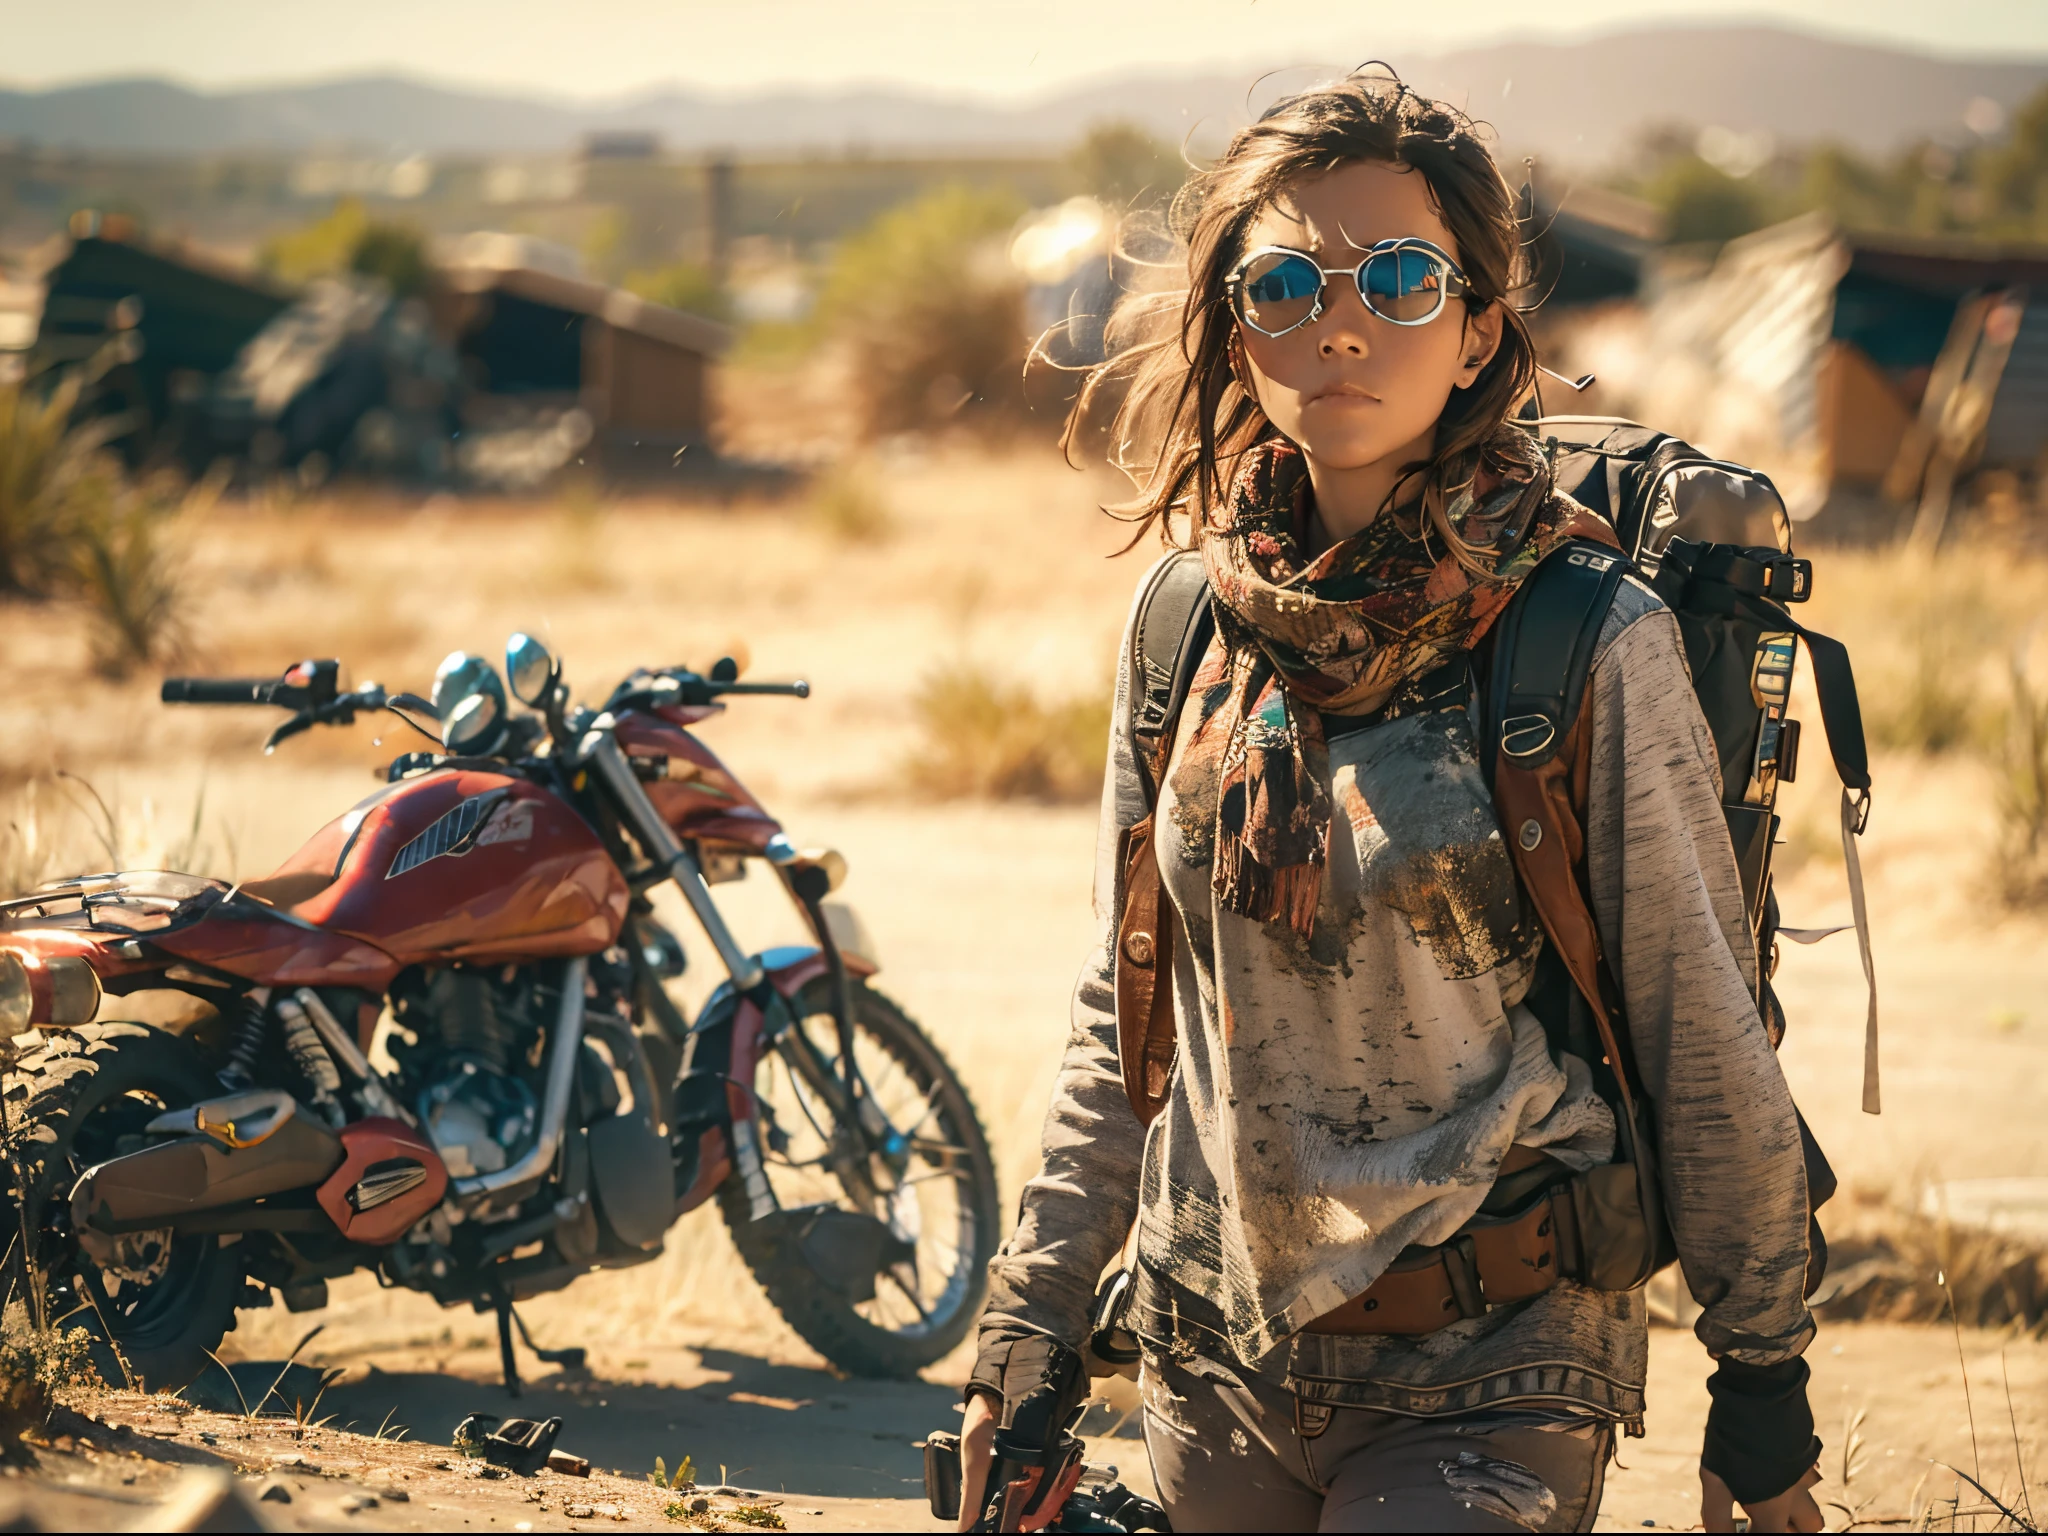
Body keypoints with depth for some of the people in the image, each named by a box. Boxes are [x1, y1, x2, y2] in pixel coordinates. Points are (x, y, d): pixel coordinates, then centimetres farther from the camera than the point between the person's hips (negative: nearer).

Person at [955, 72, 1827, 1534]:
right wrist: (1029, 1330, 9)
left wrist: (1764, 1375, -2)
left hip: (1485, 1387, -4)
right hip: (1216, 1358, 4)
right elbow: (1123, 1014, 11)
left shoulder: (1593, 645, -11)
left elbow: (1707, 1039, -5)